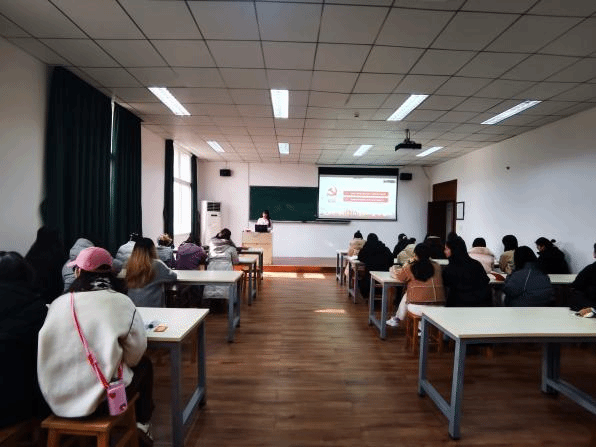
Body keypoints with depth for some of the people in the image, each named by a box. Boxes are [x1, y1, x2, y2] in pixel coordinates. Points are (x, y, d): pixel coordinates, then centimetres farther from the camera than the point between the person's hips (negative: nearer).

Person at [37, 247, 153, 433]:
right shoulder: (121, 301, -10)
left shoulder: (58, 303, -1)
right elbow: (137, 349, -6)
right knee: (144, 364, 25)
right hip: (104, 397, -4)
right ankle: (142, 423, 35)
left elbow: (48, 353, 7)